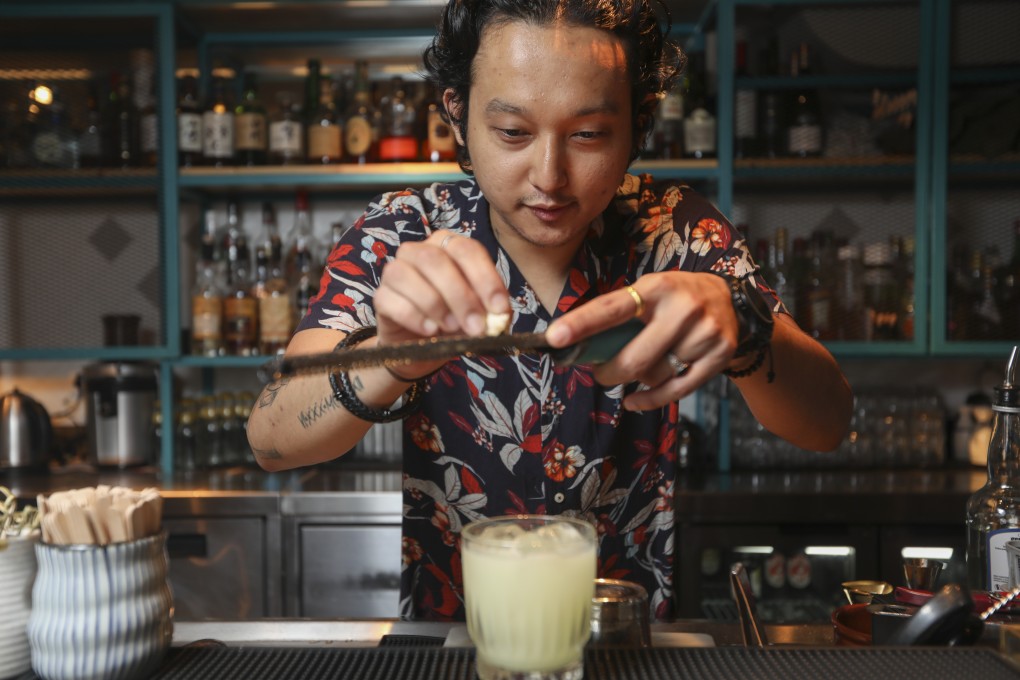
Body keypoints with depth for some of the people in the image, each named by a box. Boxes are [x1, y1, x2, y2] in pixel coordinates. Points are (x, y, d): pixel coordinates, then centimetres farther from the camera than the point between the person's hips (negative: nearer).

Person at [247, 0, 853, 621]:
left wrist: (736, 319, -35)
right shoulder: (401, 234, -9)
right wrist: (392, 359, -38)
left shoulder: (678, 231, -8)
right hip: (445, 630, 0)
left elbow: (827, 424, -14)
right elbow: (272, 440, -18)